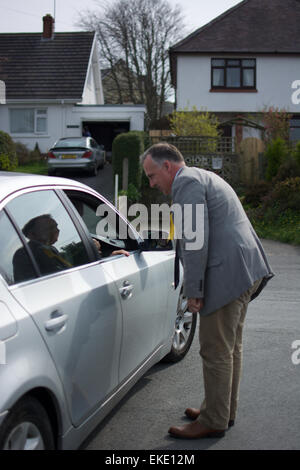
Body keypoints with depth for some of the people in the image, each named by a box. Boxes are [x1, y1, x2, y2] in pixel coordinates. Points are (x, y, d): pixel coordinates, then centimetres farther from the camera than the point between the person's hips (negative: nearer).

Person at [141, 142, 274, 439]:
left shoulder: (186, 182, -9)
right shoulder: (203, 178, 23)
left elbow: (197, 239, -18)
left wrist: (193, 290, -15)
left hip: (227, 274, -11)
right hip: (245, 270, 11)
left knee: (215, 351, -1)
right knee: (230, 347, 19)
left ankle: (213, 422, 11)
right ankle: (224, 409, 32)